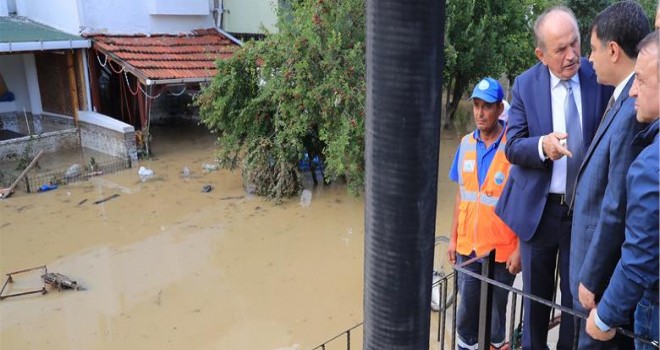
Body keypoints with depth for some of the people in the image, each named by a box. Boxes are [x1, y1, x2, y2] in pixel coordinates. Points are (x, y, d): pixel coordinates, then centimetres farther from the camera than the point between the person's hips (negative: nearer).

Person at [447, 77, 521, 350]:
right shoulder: (466, 144, 2)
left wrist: (519, 249, -12)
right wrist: (453, 238, 9)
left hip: (502, 251, -4)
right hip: (467, 248, 4)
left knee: (495, 314, 13)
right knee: (466, 313, 14)